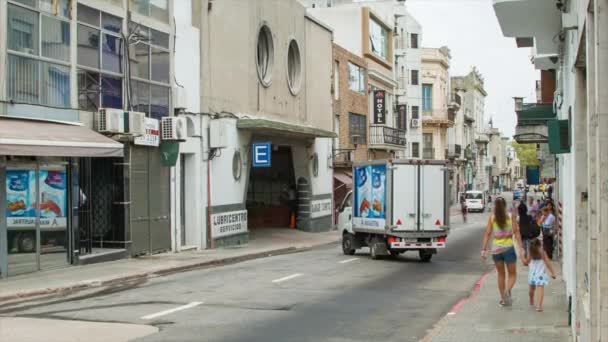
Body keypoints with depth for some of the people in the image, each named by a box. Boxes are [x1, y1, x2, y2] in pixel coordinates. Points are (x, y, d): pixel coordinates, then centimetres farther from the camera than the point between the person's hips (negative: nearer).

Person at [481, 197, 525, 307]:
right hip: (508, 248, -2)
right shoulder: (511, 216, -3)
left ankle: (503, 299, 19)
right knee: (512, 274, 9)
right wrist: (521, 248, -7)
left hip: (496, 249, 2)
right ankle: (507, 291, -19)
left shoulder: (492, 218, -1)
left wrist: (484, 249, -2)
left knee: (501, 274, 17)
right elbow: (516, 232, -8)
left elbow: (487, 234, -4)